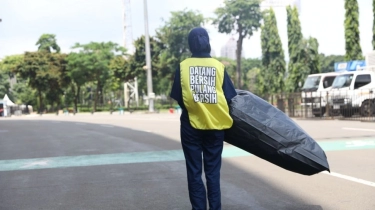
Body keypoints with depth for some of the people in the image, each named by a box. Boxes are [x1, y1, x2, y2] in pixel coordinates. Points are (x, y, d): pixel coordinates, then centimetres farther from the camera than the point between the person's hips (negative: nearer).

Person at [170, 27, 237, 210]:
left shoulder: (183, 66, -4)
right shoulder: (219, 66, -3)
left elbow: (178, 98, 0)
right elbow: (229, 97, -2)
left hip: (191, 125, -1)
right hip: (215, 125, 1)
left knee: (194, 172, 7)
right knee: (213, 171, 9)